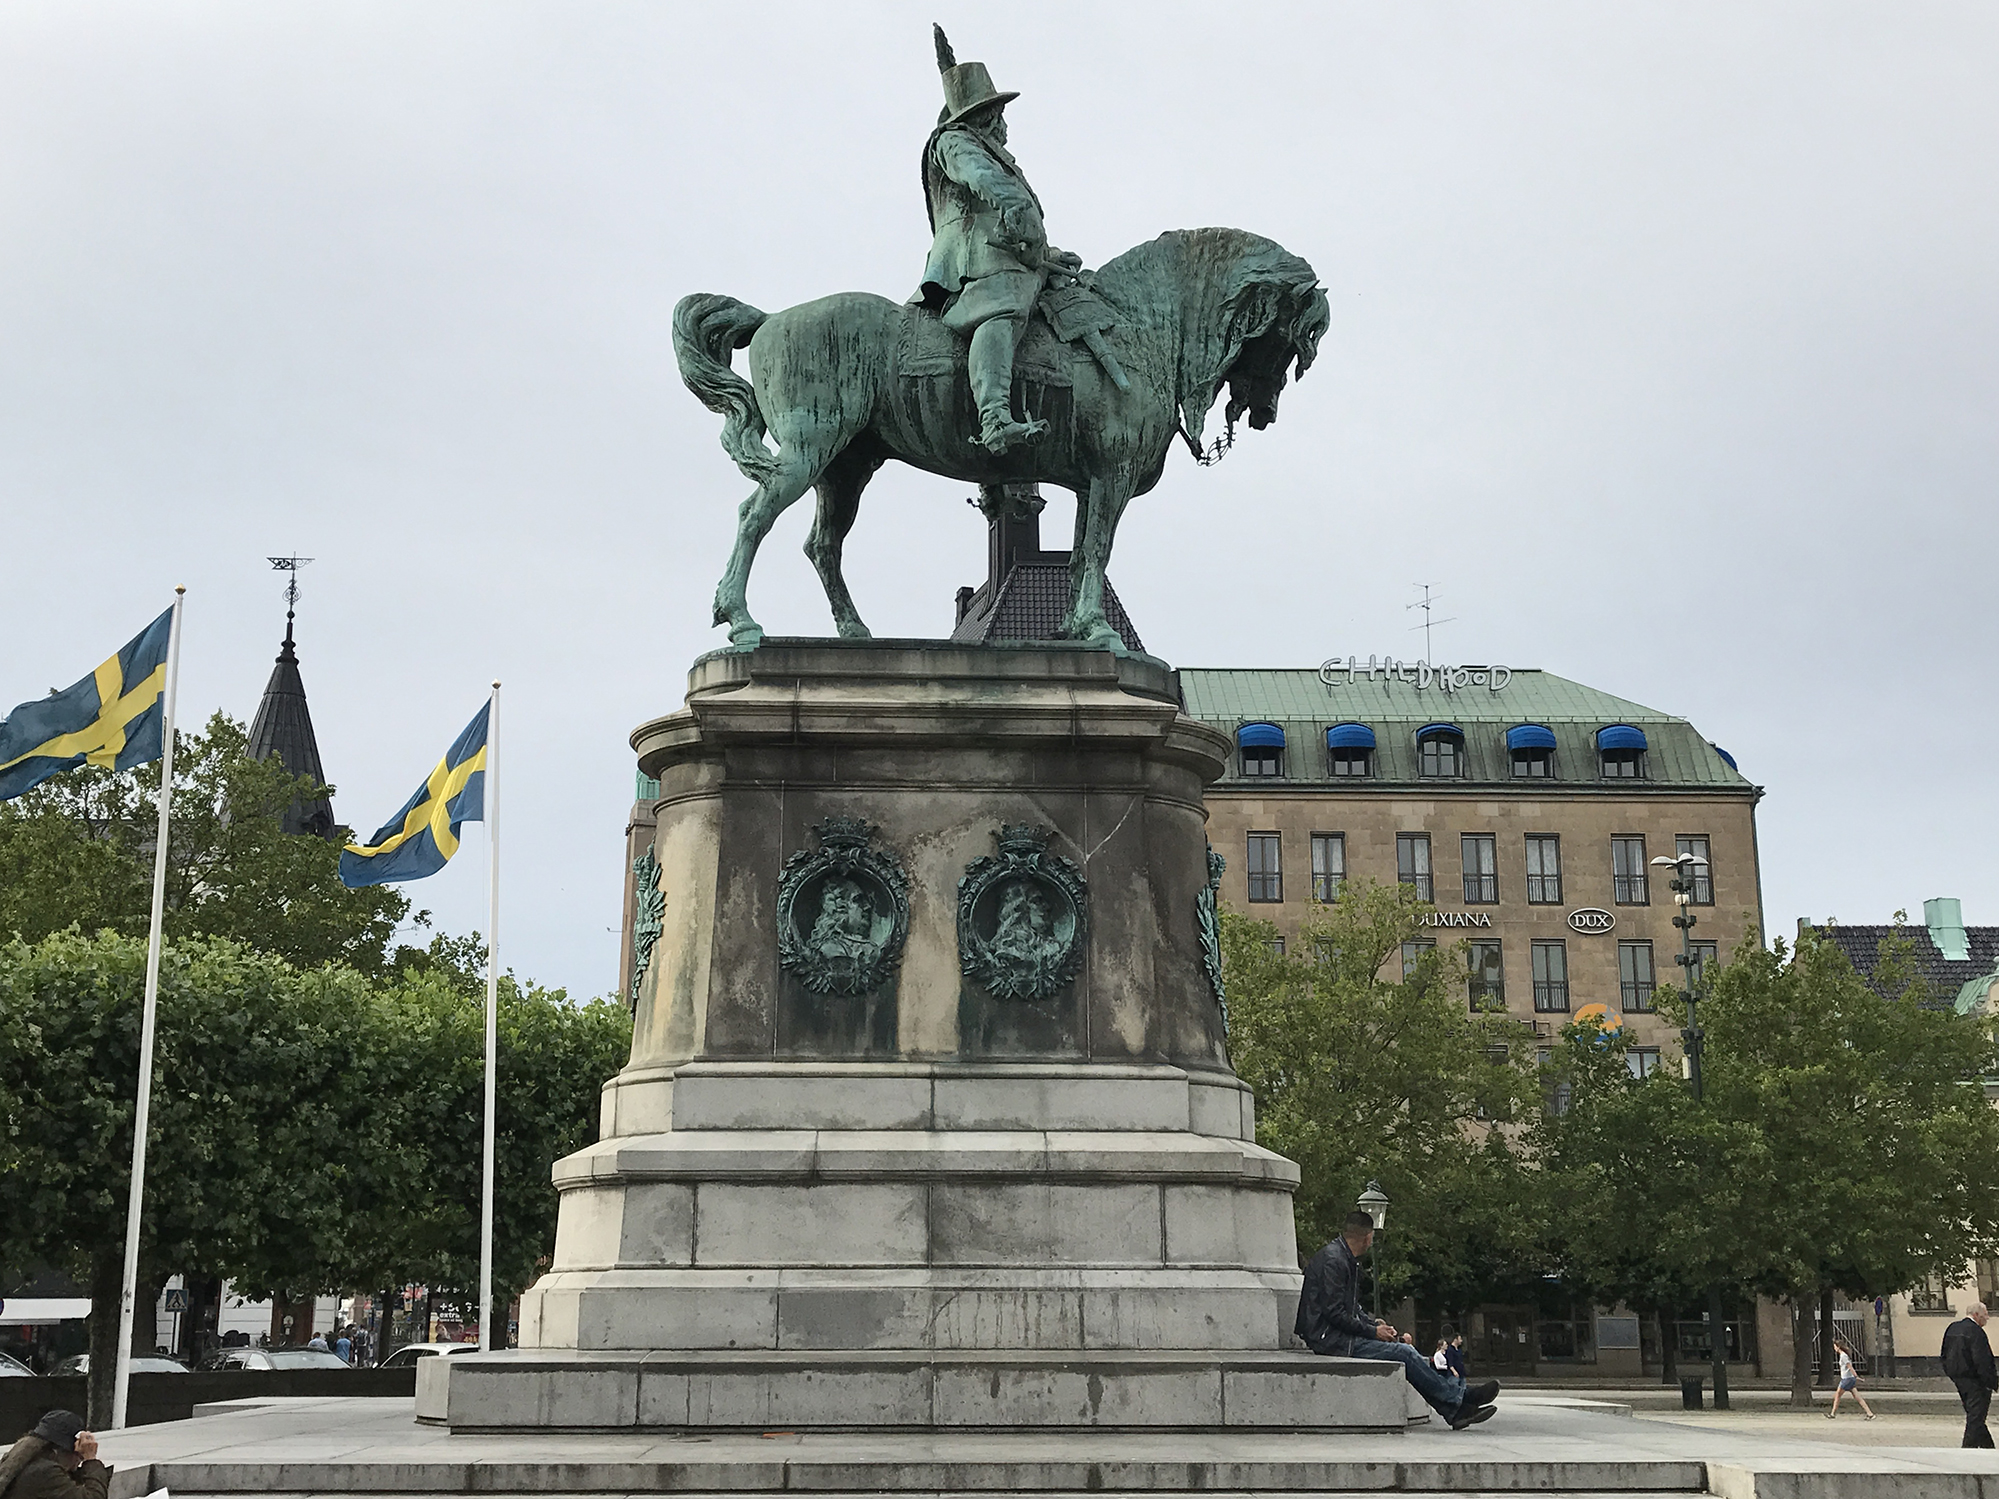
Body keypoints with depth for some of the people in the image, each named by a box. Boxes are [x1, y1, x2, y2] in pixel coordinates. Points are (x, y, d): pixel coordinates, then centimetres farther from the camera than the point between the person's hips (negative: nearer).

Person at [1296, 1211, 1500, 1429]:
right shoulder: (1333, 1260, -17)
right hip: (1330, 1338, -10)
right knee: (1403, 1353, -15)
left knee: (1405, 1351, -3)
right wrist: (1373, 1331, -13)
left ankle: (1454, 1410, -7)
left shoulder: (1347, 1260, 16)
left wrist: (1373, 1322, 3)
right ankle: (1458, 1397, -5)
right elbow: (1334, 1313, -21)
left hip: (1340, 1335, 10)